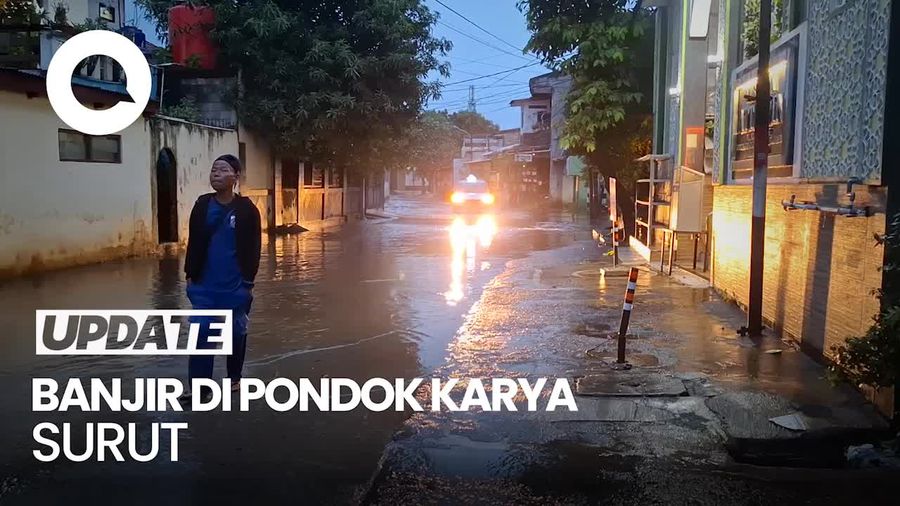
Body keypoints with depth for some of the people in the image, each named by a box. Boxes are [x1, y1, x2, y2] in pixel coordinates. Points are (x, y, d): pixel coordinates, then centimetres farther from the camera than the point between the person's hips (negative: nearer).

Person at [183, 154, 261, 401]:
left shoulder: (247, 209, -6)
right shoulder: (202, 205, 3)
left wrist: (248, 280, -6)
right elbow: (193, 243, 8)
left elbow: (253, 248, -4)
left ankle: (234, 378, 30)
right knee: (200, 334, -1)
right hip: (205, 283, 2)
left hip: (235, 284, -2)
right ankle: (199, 387, 4)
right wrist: (190, 274, 6)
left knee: (236, 333, 11)